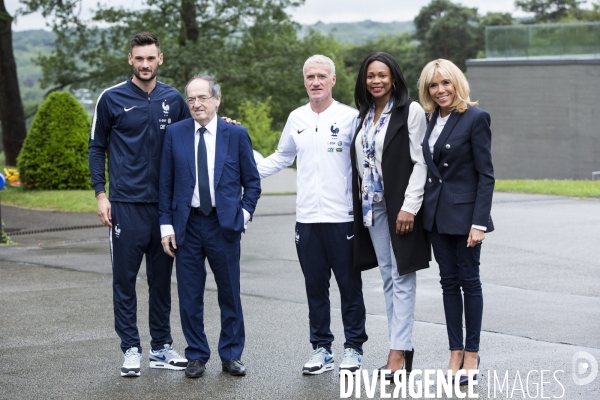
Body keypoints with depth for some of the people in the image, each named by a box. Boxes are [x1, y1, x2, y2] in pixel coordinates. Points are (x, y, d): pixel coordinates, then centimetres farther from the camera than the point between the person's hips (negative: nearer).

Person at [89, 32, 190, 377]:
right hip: (126, 203, -3)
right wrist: (100, 193, -4)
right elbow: (97, 148, 4)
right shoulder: (112, 99, -1)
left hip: (165, 203, 3)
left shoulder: (173, 100, 7)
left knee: (161, 279, 10)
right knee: (125, 279, 0)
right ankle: (132, 349, 6)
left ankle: (162, 348, 18)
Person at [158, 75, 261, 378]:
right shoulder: (175, 134, 3)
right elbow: (166, 183, 5)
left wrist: (244, 213, -4)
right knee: (189, 296, 4)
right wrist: (166, 225, -1)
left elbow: (252, 180, 8)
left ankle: (231, 354, 18)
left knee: (230, 293, 6)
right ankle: (196, 356, 16)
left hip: (224, 224, -1)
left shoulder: (236, 134, 1)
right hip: (187, 225, 1)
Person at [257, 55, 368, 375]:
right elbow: (281, 158, 23)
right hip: (307, 217, 4)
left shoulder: (350, 117, -3)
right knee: (315, 286, 8)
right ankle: (321, 348, 17)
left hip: (343, 217, -4)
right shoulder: (296, 119, 10)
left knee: (350, 286, 3)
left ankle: (353, 348, 13)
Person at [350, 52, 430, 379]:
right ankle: (402, 346, 15)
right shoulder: (364, 115, 12)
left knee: (402, 277, -5)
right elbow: (359, 162, 14)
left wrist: (409, 206, -18)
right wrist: (359, 205, 7)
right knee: (388, 277, 9)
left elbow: (419, 162, -11)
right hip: (371, 205, 7)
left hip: (400, 205, -7)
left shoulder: (411, 111, -7)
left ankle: (398, 351, -7)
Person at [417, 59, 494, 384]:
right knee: (449, 282, 9)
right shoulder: (433, 120, 9)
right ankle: (455, 352, 15)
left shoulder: (475, 118, -11)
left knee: (469, 281, 2)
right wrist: (425, 209, 8)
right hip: (437, 213, 6)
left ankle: (472, 353, 11)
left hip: (465, 212, -6)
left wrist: (479, 221, -18)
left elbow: (485, 174, -13)